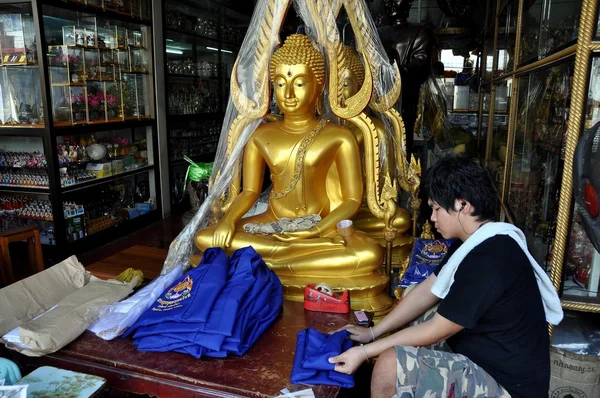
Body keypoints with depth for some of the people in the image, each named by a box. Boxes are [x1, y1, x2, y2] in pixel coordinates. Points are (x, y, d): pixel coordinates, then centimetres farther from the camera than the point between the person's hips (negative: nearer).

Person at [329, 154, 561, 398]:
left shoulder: (487, 261, -29)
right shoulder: (476, 243, 4)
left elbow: (437, 331, -22)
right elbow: (425, 292, 8)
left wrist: (365, 352, -14)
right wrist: (372, 333, 7)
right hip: (494, 365, 10)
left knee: (390, 365, -22)